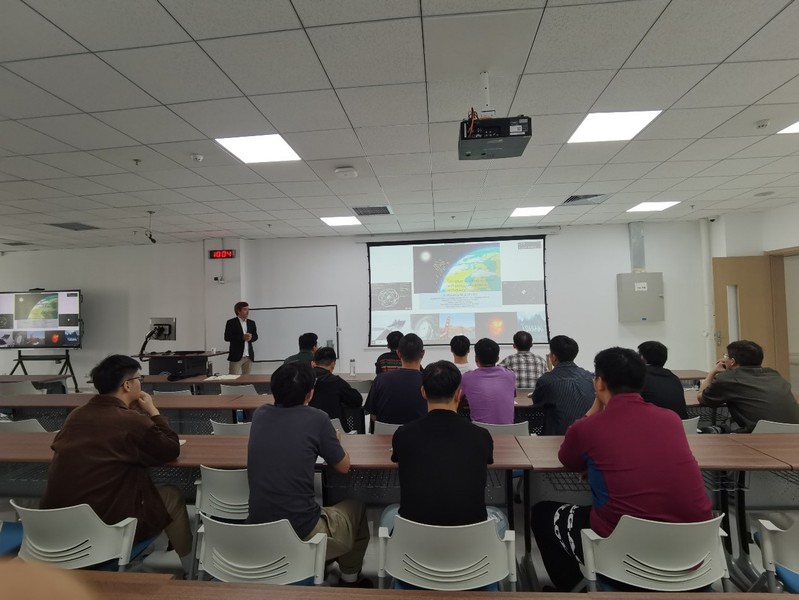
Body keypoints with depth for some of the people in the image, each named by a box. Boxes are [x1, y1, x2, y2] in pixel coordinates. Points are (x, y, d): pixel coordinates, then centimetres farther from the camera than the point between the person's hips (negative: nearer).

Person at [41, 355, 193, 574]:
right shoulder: (133, 421, -17)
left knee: (140, 485, 29)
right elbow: (172, 450, -3)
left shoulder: (76, 415, 5)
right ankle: (191, 567, 29)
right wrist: (152, 411, 4)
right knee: (172, 496, 15)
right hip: (107, 525, -8)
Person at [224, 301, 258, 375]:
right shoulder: (231, 322, -3)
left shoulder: (251, 323, 11)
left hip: (249, 356, 5)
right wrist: (242, 337, -19)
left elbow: (255, 336, 13)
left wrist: (250, 338, -11)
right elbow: (227, 337, -10)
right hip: (236, 356, -4)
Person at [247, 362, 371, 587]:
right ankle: (350, 580, 40)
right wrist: (333, 442, 20)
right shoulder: (316, 419, -13)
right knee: (356, 508, 26)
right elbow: (343, 466, 2)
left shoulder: (260, 414, 0)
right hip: (302, 533, -5)